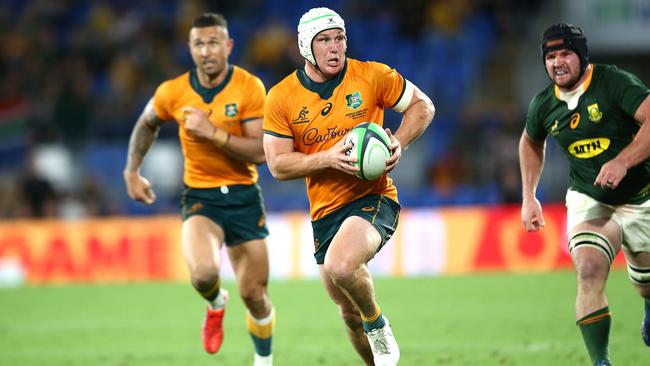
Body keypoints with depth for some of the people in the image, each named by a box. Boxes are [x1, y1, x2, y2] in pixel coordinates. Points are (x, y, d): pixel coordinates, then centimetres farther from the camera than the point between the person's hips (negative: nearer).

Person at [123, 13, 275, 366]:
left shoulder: (250, 88, -11)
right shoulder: (173, 92, -5)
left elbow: (260, 152, -16)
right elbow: (146, 124, 17)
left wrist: (213, 133, -25)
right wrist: (132, 171, 13)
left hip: (243, 195, 0)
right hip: (200, 195, 0)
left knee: (254, 295, 4)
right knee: (204, 274, -29)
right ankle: (216, 304, 9)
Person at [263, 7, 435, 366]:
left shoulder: (372, 76, -6)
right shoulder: (281, 97, -2)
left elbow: (422, 105, 6)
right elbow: (277, 164, -3)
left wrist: (399, 142, -11)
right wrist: (328, 158, -18)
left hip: (373, 198, -4)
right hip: (324, 212, 4)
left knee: (340, 266, -33)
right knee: (350, 315, 12)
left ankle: (379, 328, -5)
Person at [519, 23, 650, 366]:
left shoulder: (614, 82, -19)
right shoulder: (544, 105, -3)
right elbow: (531, 143, 19)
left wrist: (622, 162, -40)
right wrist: (528, 198, 14)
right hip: (589, 202, 2)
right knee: (589, 271, -23)